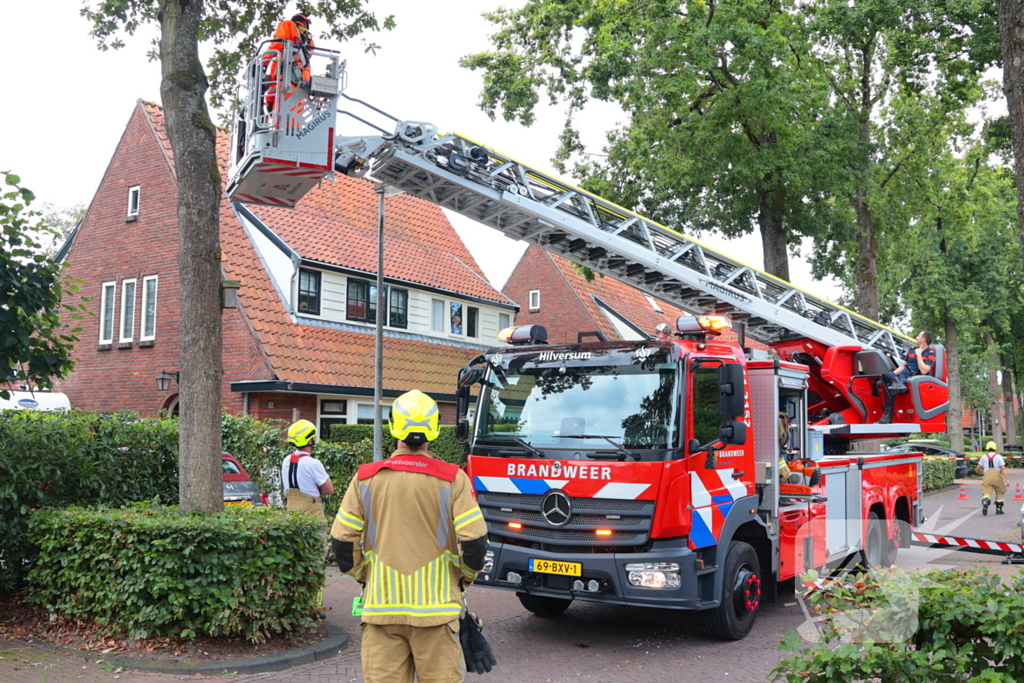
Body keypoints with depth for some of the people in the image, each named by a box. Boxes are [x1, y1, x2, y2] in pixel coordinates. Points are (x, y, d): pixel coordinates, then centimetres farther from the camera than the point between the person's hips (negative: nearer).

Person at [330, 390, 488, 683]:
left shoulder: (366, 478, -1)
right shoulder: (452, 479, -6)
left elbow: (342, 542, 1)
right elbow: (474, 541, -9)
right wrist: (465, 577, 11)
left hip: (380, 605, 2)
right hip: (436, 606, -1)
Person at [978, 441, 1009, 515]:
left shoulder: (984, 457, 12)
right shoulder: (998, 457, 7)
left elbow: (978, 468, 14)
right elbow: (1003, 468, -3)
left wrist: (980, 472, 37)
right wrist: (1006, 480, -6)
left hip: (987, 476, 1)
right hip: (997, 475, -1)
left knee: (987, 493, -4)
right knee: (1000, 492, 19)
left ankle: (985, 502, -37)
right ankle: (998, 509, 20)